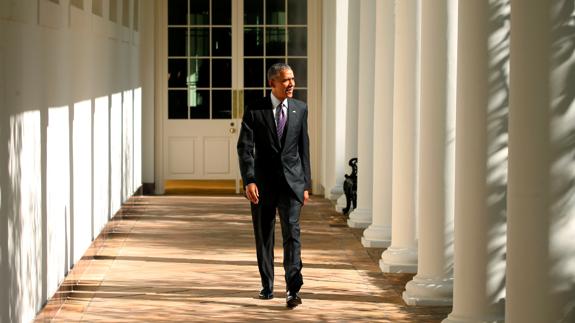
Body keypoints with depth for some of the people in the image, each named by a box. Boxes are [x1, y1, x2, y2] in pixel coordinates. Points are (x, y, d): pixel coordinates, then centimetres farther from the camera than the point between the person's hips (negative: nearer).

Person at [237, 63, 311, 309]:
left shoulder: (300, 109, 7)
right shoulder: (254, 111, -2)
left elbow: (304, 148, 11)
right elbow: (245, 147, -7)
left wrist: (306, 184, 8)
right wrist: (249, 181, -19)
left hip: (291, 182, 0)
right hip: (263, 183, 0)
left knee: (292, 233, -12)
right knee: (264, 238, 10)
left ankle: (293, 289, -15)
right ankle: (267, 286, 25)